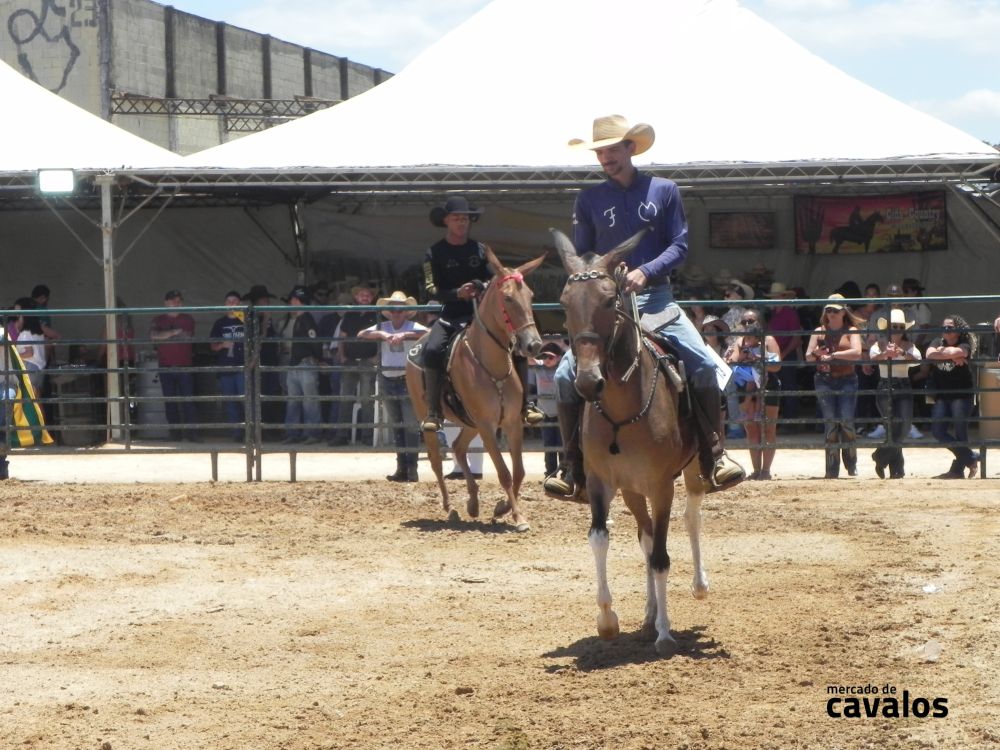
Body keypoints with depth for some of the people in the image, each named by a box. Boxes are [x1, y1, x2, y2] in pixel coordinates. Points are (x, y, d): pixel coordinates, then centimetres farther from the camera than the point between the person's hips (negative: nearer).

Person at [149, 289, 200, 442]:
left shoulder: (188, 320, 8)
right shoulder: (158, 320, 6)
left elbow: (189, 337, 13)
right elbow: (154, 335, -12)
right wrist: (173, 332, -18)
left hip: (185, 366, 0)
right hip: (166, 366, 0)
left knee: (188, 399, -7)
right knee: (170, 401, 1)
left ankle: (191, 432, -8)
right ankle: (174, 432, 5)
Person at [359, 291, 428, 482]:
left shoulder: (413, 327, -4)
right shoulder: (382, 328, 5)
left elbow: (427, 334, -25)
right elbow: (361, 335, -8)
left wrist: (404, 335, -34)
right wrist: (382, 335, -23)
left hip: (408, 380, -4)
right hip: (387, 381, 4)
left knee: (410, 425, -6)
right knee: (396, 426, 11)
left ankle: (412, 469, -3)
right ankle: (401, 468, 17)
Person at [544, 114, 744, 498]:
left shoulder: (664, 191, 5)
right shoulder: (589, 199, 8)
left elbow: (679, 246, 1)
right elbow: (580, 255, 11)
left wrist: (645, 272, -15)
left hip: (655, 297, -1)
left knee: (703, 365, -21)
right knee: (567, 375, -15)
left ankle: (714, 458, -12)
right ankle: (574, 469, -5)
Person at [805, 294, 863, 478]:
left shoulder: (851, 331, 2)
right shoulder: (819, 332, 10)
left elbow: (857, 353, -14)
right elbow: (808, 356, 8)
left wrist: (833, 354, -17)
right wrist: (816, 353, -15)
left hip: (847, 381, -2)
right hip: (825, 381, 2)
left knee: (847, 422, -8)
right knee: (830, 423, -1)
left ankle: (851, 465, 4)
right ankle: (832, 469, 1)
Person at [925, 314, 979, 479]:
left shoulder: (965, 345, -5)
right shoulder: (938, 342, 10)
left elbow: (955, 352, -27)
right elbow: (929, 355, -10)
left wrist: (940, 352, -7)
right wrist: (951, 357, -15)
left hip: (962, 395, -6)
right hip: (942, 396, 6)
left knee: (960, 432, -6)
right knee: (938, 431, -1)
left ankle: (957, 470, 4)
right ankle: (971, 457, 11)